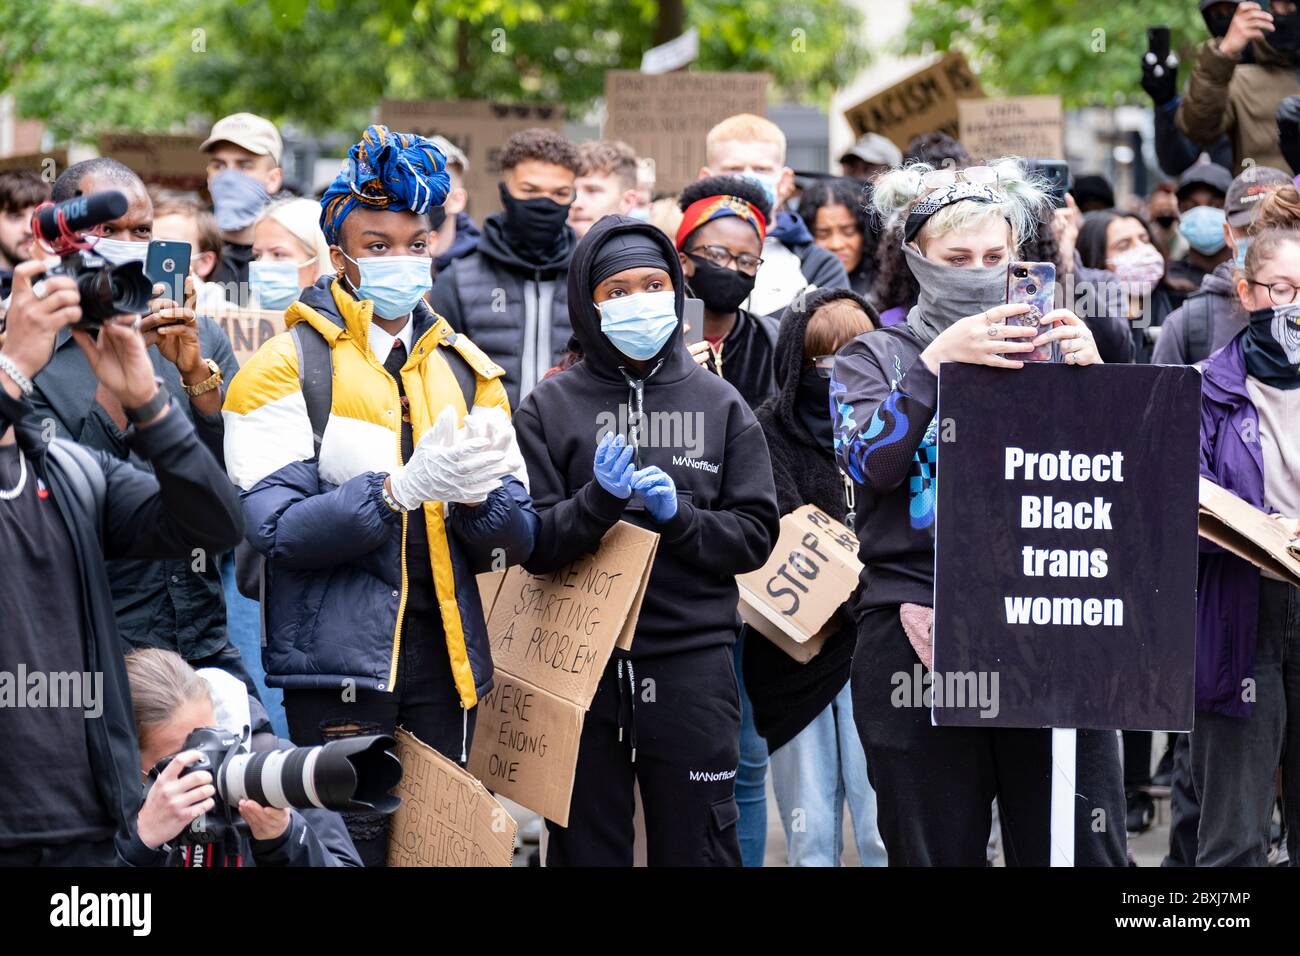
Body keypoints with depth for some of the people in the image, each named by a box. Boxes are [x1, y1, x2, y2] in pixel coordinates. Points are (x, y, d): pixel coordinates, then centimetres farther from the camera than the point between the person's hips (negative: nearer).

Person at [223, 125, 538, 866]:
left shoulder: (466, 372, 13)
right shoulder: (290, 367, -2)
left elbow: (517, 539, 8)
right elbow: (280, 530, -14)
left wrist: (479, 496, -15)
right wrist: (403, 488, -26)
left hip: (444, 659, 5)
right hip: (340, 658, -5)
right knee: (353, 845, -5)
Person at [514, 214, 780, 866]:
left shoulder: (719, 405, 7)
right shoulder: (550, 408, 3)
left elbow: (754, 535, 4)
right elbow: (532, 545, -2)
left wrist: (677, 515, -12)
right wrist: (598, 500, -19)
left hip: (693, 662, 0)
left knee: (697, 847, 3)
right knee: (586, 849, 7)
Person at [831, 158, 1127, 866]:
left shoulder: (1045, 349, 14)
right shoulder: (876, 357, 9)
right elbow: (869, 461, -10)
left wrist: (1088, 375, -14)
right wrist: (936, 361, -20)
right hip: (920, 640, -1)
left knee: (1081, 854, -3)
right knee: (939, 854, 4)